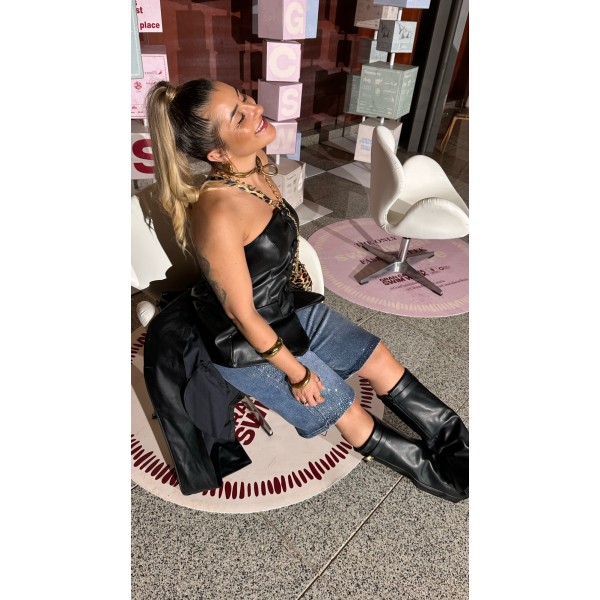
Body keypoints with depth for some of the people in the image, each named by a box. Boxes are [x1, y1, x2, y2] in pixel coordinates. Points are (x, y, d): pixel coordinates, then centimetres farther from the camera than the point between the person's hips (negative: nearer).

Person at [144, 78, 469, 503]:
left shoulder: (258, 164, -8)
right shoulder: (216, 214, -34)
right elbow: (243, 316, -25)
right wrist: (296, 372, -14)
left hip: (291, 306, 8)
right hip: (250, 346, -7)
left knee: (381, 360, 6)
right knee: (345, 409, 6)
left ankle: (457, 442, 25)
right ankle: (431, 471, 31)